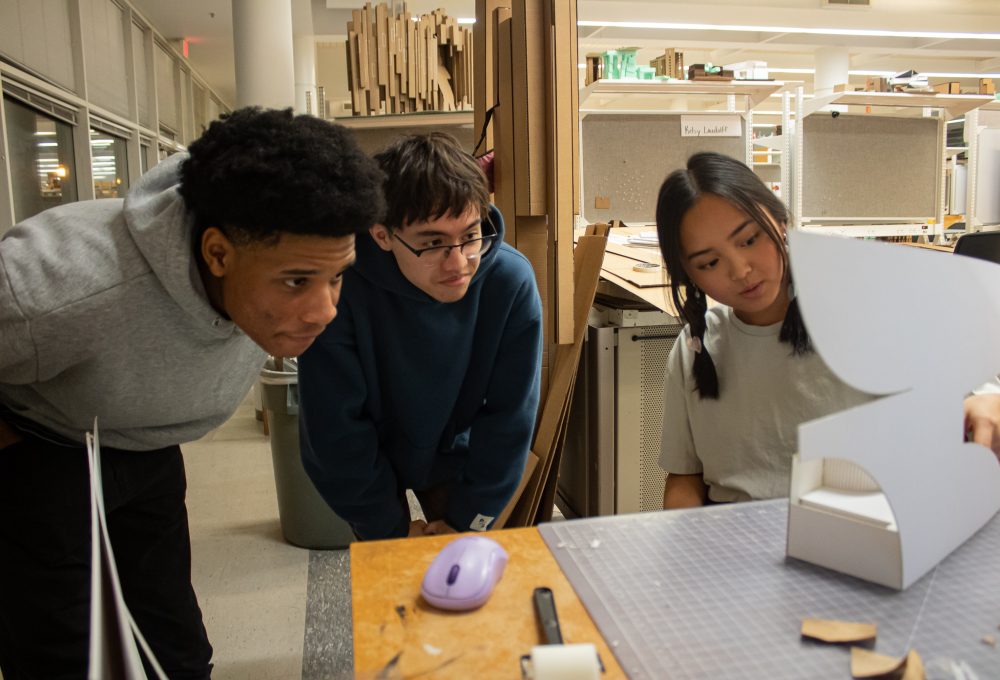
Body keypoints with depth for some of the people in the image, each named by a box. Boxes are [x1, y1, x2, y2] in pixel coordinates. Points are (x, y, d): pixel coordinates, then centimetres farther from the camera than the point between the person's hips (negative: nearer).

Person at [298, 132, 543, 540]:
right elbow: (336, 429, -23)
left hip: (453, 451, 2)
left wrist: (467, 518, -11)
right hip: (366, 457, -1)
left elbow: (509, 416, -17)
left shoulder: (511, 281, -28)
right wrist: (391, 527, -14)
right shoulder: (340, 289, -34)